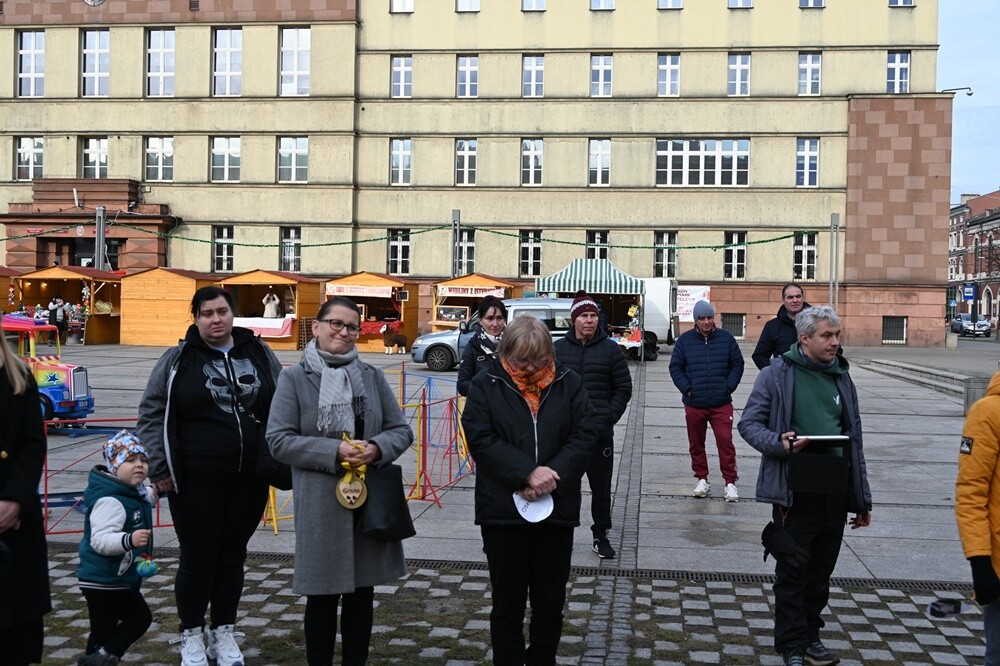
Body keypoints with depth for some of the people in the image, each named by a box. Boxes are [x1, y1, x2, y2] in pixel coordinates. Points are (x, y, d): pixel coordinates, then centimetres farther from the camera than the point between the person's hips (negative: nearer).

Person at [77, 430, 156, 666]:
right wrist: (129, 540, -49)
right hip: (104, 582, -10)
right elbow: (100, 540, -35)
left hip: (123, 579, 10)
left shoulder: (138, 492, 5)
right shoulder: (110, 500, -26)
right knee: (104, 631, 0)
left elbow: (150, 497, 31)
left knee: (140, 618, 17)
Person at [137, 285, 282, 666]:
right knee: (197, 559, 6)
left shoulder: (259, 354, 6)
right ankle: (191, 635, 25)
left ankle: (223, 633, 29)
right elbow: (151, 414, 0)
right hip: (195, 482, -2)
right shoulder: (178, 360, -1)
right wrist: (159, 468, -6)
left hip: (250, 480, 3)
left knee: (233, 556, 13)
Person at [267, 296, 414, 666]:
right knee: (322, 596, 7)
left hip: (371, 500, 3)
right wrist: (333, 451, -18)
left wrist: (376, 449, -14)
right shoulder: (294, 378, -3)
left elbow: (401, 430, 8)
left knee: (361, 593, 13)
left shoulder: (372, 376, 6)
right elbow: (279, 440, -8)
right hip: (321, 504, -3)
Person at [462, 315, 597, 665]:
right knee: (507, 604, 9)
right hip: (503, 510, -2)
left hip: (557, 509, 2)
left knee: (550, 604, 12)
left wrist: (553, 474, -15)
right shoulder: (486, 385, -1)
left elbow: (586, 433, -2)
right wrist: (527, 473, -20)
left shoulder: (568, 382, 5)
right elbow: (480, 438, -10)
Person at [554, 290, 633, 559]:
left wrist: (609, 417, -4)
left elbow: (624, 388, 5)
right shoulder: (557, 348, 4)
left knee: (601, 487, 7)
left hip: (600, 433, -1)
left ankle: (601, 536, 19)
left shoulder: (610, 349, 2)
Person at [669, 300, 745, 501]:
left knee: (725, 442, -6)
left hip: (721, 404, -1)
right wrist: (686, 388, -7)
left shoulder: (726, 338, 3)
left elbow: (737, 364, 8)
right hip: (694, 404, 1)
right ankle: (702, 480, 23)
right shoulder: (685, 340, 2)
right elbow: (675, 367, 5)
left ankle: (730, 482, 2)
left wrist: (729, 386, -4)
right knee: (696, 444, 10)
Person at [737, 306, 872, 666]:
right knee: (792, 572, 3)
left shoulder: (841, 377, 12)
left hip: (835, 491, 5)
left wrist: (862, 499, 17)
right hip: (795, 491, -5)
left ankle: (810, 634, 30)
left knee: (821, 572, 14)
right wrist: (779, 443, -25)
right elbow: (748, 423, -4)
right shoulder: (777, 374, -4)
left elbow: (853, 439, 17)